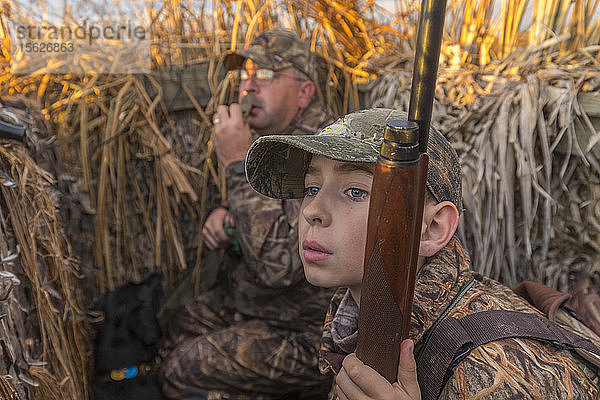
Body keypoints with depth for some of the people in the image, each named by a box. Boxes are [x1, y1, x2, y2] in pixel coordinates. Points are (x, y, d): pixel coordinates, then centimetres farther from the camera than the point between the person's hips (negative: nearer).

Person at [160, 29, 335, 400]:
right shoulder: (264, 137, 1)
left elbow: (277, 265, -37)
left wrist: (239, 163, -32)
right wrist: (225, 215, -5)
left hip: (309, 331, -9)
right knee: (182, 327, 22)